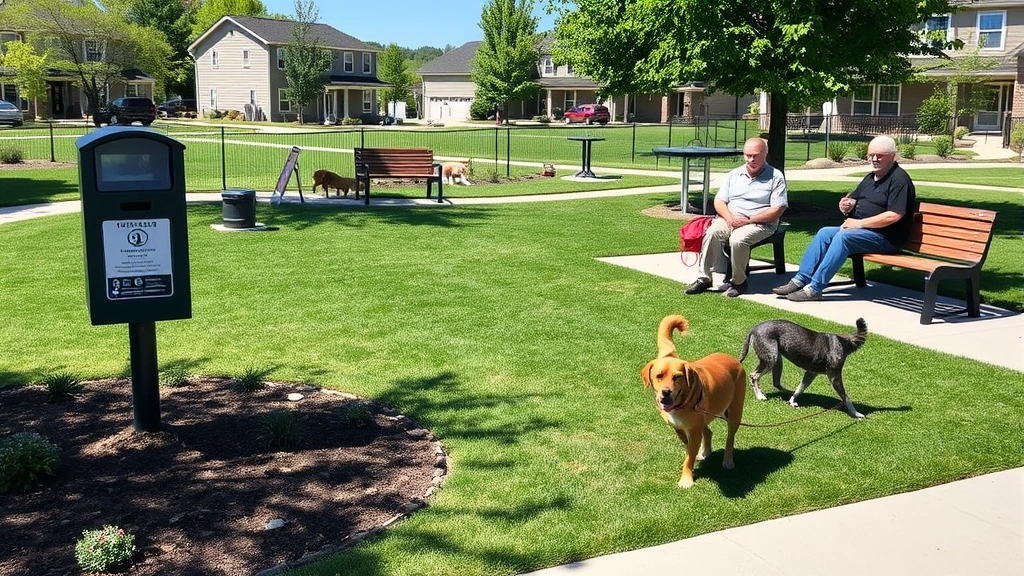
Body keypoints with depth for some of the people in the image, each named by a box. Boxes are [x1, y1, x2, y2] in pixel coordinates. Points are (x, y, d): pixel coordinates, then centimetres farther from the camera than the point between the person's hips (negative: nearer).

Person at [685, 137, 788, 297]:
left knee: (738, 240, -34)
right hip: (730, 219, 4)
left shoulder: (776, 177, 1)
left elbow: (777, 211, -8)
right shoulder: (734, 175, 15)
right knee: (711, 233, -27)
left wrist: (748, 220, -16)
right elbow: (719, 201, 10)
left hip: (760, 223, -4)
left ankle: (739, 281, -14)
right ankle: (704, 277, -21)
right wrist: (730, 218, -11)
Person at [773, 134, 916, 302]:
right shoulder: (870, 178, 18)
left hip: (886, 236, -9)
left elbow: (894, 215, -22)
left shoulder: (899, 179, -11)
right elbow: (852, 201, 27)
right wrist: (846, 206, 1)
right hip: (860, 230, 9)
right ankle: (800, 280, -16)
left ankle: (814, 288, -31)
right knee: (825, 233, -10)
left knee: (843, 236, -30)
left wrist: (859, 223, -18)